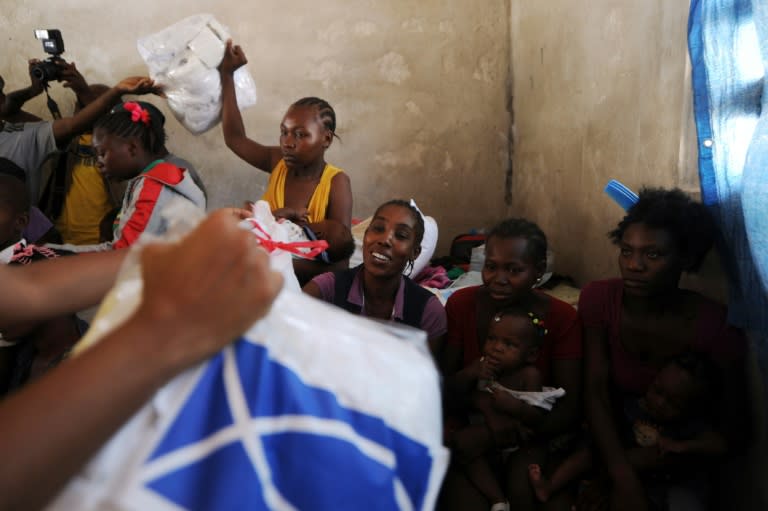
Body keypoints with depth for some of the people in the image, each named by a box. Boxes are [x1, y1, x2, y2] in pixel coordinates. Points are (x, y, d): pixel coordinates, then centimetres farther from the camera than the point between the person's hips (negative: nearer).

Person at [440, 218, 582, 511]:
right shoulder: (461, 303, -4)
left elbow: (569, 409, -9)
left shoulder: (562, 318, -7)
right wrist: (471, 373, -26)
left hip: (536, 434, 0)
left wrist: (527, 417, -29)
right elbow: (442, 390, -4)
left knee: (524, 483, -30)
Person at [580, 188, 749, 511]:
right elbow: (595, 392, -20)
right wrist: (624, 478, -33)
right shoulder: (598, 299, -15)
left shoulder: (714, 325, -19)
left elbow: (734, 431, -14)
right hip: (610, 436, 0)